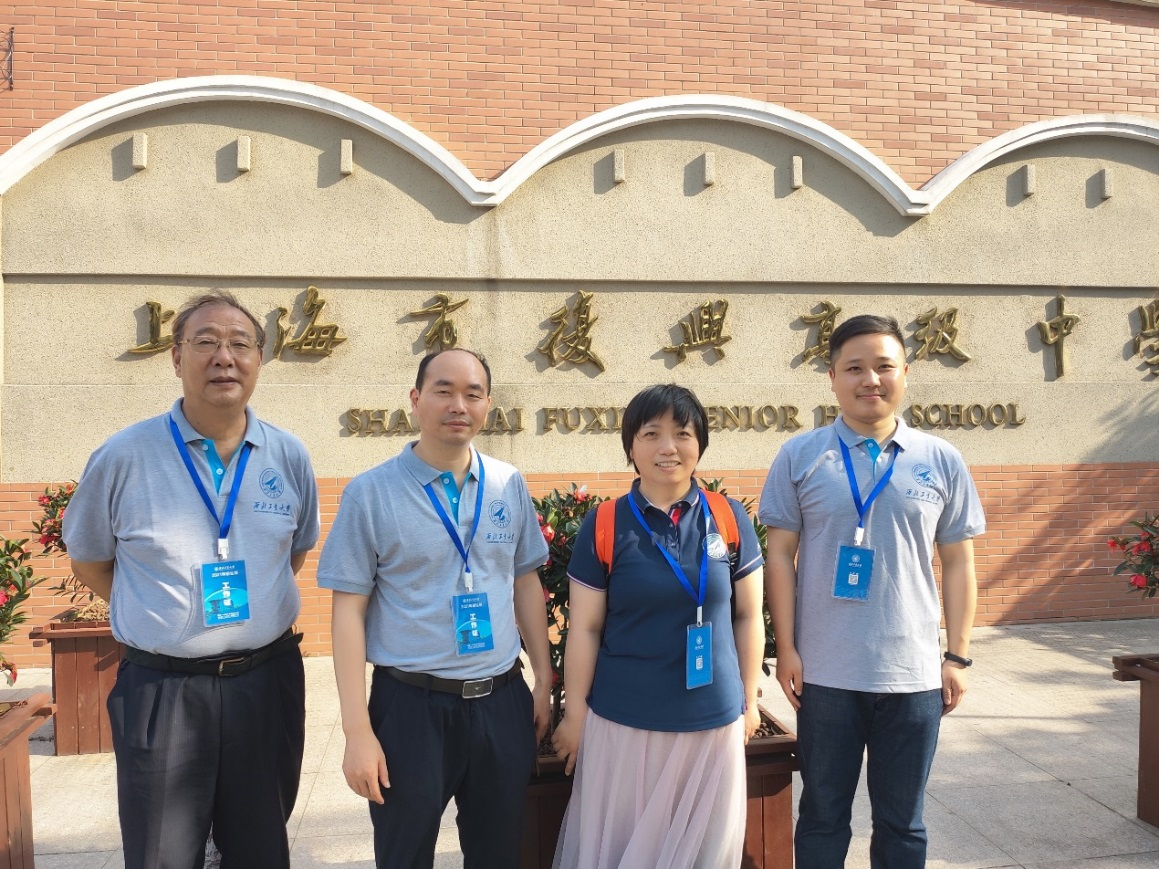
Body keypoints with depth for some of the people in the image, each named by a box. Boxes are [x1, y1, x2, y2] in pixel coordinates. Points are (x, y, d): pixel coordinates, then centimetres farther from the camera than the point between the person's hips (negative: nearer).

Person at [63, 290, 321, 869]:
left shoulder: (289, 457, 1)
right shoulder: (123, 457, -7)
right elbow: (88, 562, 6)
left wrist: (256, 607, 7)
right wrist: (165, 615, 2)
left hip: (267, 681, 2)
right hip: (162, 689, -2)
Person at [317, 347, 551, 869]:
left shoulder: (509, 486, 2)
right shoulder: (371, 493, -9)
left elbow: (526, 583, 10)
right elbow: (348, 610, -9)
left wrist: (544, 679, 9)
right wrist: (358, 730, -11)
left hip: (503, 703, 3)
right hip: (411, 707, -3)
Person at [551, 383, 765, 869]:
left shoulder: (729, 519, -2)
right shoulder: (603, 525, -6)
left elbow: (748, 616, 6)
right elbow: (584, 629, -2)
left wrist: (749, 699, 8)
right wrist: (574, 715, 1)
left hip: (713, 720, 2)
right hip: (622, 723, -1)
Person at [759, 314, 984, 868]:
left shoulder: (942, 462, 2)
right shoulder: (799, 457, -2)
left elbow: (958, 563, 6)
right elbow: (780, 555, -1)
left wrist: (957, 656, 3)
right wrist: (786, 648, -5)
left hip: (916, 675, 1)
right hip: (825, 673, -1)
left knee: (902, 822, 16)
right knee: (822, 816, 14)